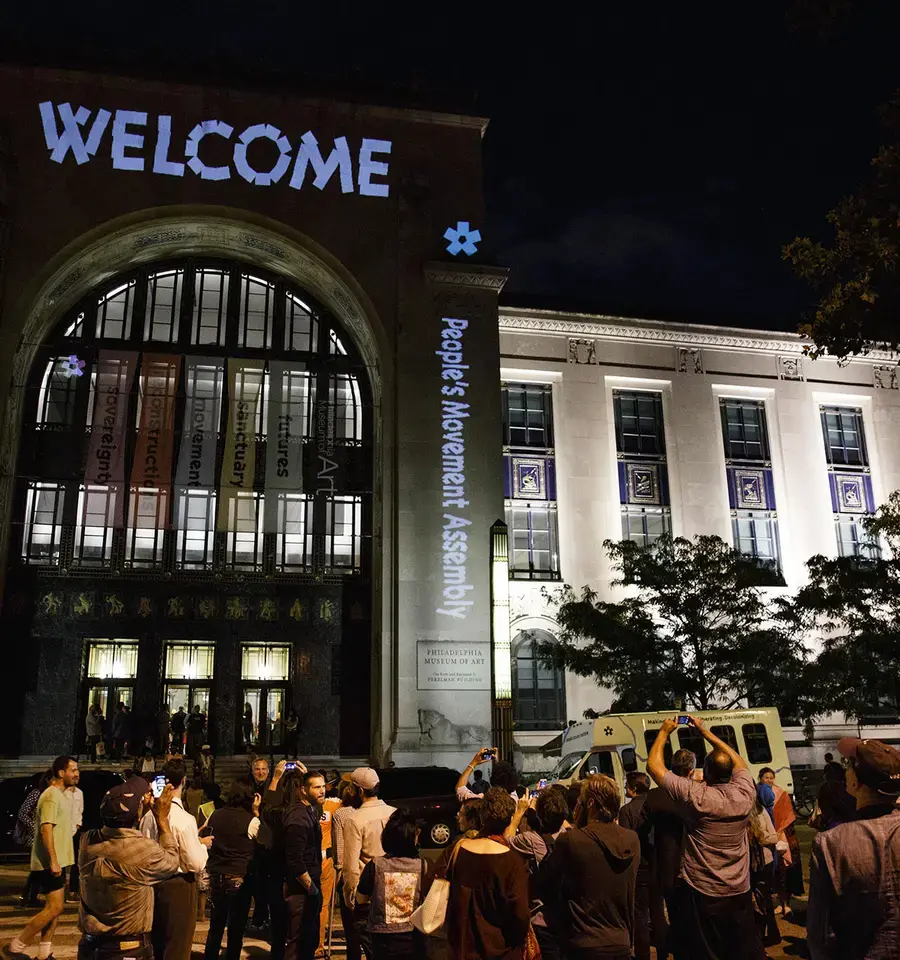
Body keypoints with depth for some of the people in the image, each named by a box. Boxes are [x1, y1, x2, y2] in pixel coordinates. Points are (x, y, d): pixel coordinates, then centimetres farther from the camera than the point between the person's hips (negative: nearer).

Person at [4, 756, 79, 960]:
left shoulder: (60, 794, 13)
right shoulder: (51, 795, -17)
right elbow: (46, 830, -24)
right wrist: (53, 861, -26)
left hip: (57, 861, 10)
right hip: (50, 862, -10)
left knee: (54, 907, 11)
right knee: (54, 908, -9)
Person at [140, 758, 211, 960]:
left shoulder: (149, 815, -3)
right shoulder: (184, 819, -22)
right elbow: (196, 864, -19)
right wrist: (203, 844, -1)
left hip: (155, 882, 6)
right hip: (179, 886, -6)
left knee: (157, 943, 22)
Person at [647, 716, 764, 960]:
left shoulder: (696, 795, -21)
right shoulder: (744, 794, -9)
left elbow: (653, 765, -11)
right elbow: (739, 762, 14)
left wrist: (664, 732, 4)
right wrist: (705, 732, 18)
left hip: (702, 894, -4)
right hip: (740, 893, 4)